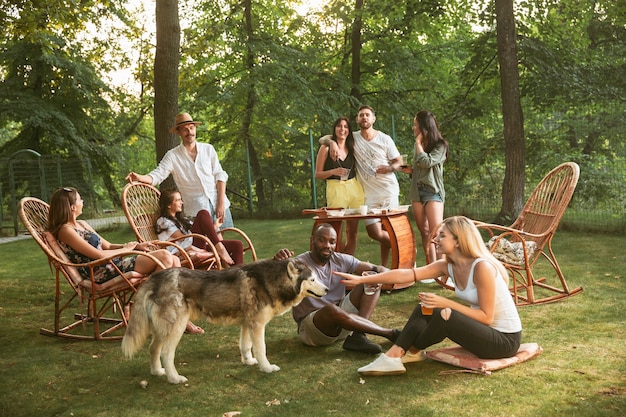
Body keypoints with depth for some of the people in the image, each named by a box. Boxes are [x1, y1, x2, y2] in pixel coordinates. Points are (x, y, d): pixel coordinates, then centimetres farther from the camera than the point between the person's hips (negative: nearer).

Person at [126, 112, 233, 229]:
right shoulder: (172, 156, 3)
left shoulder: (208, 149, 9)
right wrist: (140, 177, -29)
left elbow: (220, 175, 5)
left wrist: (221, 203, -5)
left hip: (219, 204, 3)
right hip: (197, 210, -2)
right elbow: (157, 175, -7)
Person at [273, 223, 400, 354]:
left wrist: (381, 271, -24)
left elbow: (375, 269, 1)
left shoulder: (341, 260, 3)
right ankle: (390, 333, -27)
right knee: (331, 309, -40)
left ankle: (357, 336, -27)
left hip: (341, 319, 6)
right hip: (310, 327, -6)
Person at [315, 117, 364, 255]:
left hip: (354, 188, 5)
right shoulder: (326, 148, 2)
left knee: (352, 233, 3)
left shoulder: (351, 148, 14)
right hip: (335, 190, -5)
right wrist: (333, 172, -15)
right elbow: (317, 174, 1)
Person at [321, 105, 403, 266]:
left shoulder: (384, 139, 1)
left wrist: (389, 168, -16)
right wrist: (332, 142, -15)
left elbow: (399, 161, 6)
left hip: (388, 190, -2)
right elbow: (323, 139, 9)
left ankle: (383, 266, 16)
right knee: (374, 232, -5)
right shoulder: (352, 138, 4)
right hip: (369, 193, 2)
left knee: (387, 230, -4)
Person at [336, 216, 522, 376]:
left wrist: (446, 303, -26)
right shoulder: (447, 266, -3)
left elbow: (486, 317, -23)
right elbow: (406, 274, -9)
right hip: (483, 331, 8)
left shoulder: (482, 268, -26)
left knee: (443, 316, -26)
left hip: (505, 339, -8)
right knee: (424, 310, -2)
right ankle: (392, 358, -9)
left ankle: (412, 352, 2)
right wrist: (362, 279, -13)